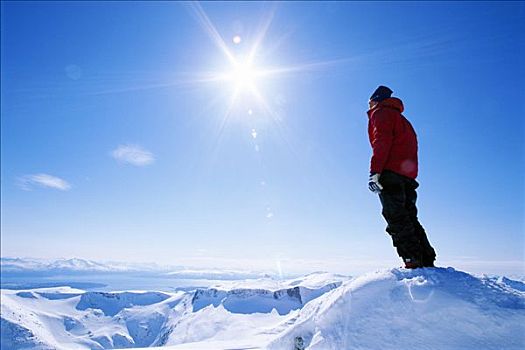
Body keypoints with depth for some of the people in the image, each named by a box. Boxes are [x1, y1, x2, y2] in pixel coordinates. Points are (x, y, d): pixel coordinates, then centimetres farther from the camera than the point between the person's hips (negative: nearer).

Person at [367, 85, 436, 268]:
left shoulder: (380, 112, 8)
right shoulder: (402, 119, 34)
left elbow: (382, 141, -11)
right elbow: (410, 147, 25)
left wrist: (374, 171, -19)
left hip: (390, 173, -9)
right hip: (407, 176, 9)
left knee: (396, 219, -13)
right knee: (409, 218, 9)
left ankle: (413, 262, -19)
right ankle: (427, 262, 8)